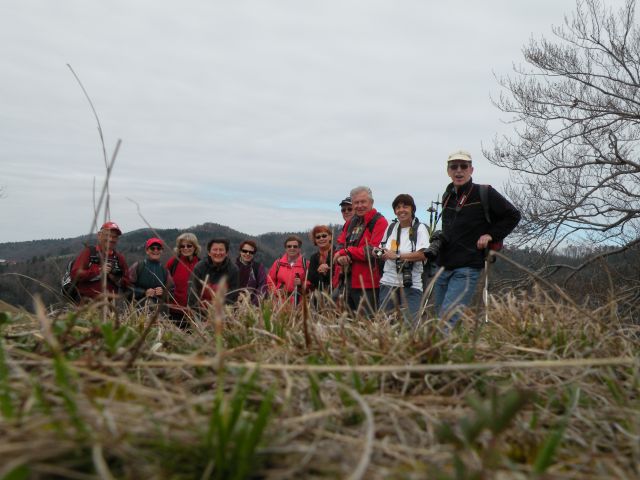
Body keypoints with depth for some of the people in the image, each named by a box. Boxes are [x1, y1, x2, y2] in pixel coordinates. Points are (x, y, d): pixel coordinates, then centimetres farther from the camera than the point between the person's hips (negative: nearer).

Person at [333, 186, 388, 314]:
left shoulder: (379, 222, -9)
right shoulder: (352, 222, 15)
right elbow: (340, 244, 14)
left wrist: (346, 252, -11)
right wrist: (340, 257, -11)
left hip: (368, 286, -8)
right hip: (350, 283, 8)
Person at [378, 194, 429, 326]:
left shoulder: (420, 228, -3)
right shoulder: (391, 227, 13)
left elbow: (423, 255, -15)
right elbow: (383, 254, 21)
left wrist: (397, 256, -15)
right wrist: (380, 254, -3)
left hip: (411, 286, -4)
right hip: (388, 282, 5)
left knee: (410, 323, -7)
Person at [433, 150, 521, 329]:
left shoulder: (484, 193, -4)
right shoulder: (447, 196, 15)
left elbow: (513, 215, 3)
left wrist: (491, 235, -5)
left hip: (467, 269, -7)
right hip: (444, 267, 7)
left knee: (448, 319, -18)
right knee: (440, 316, 11)